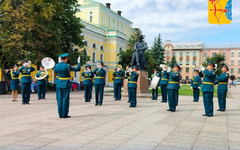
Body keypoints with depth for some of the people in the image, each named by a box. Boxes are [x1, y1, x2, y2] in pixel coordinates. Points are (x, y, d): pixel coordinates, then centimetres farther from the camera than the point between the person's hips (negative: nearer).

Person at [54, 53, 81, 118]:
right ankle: (64, 115, 3)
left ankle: (60, 114, 13)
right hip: (66, 84, -5)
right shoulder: (67, 66, -16)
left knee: (60, 99, 9)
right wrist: (79, 62, 6)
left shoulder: (57, 65, -1)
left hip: (59, 84, 5)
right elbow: (78, 69, -9)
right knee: (65, 99, 0)